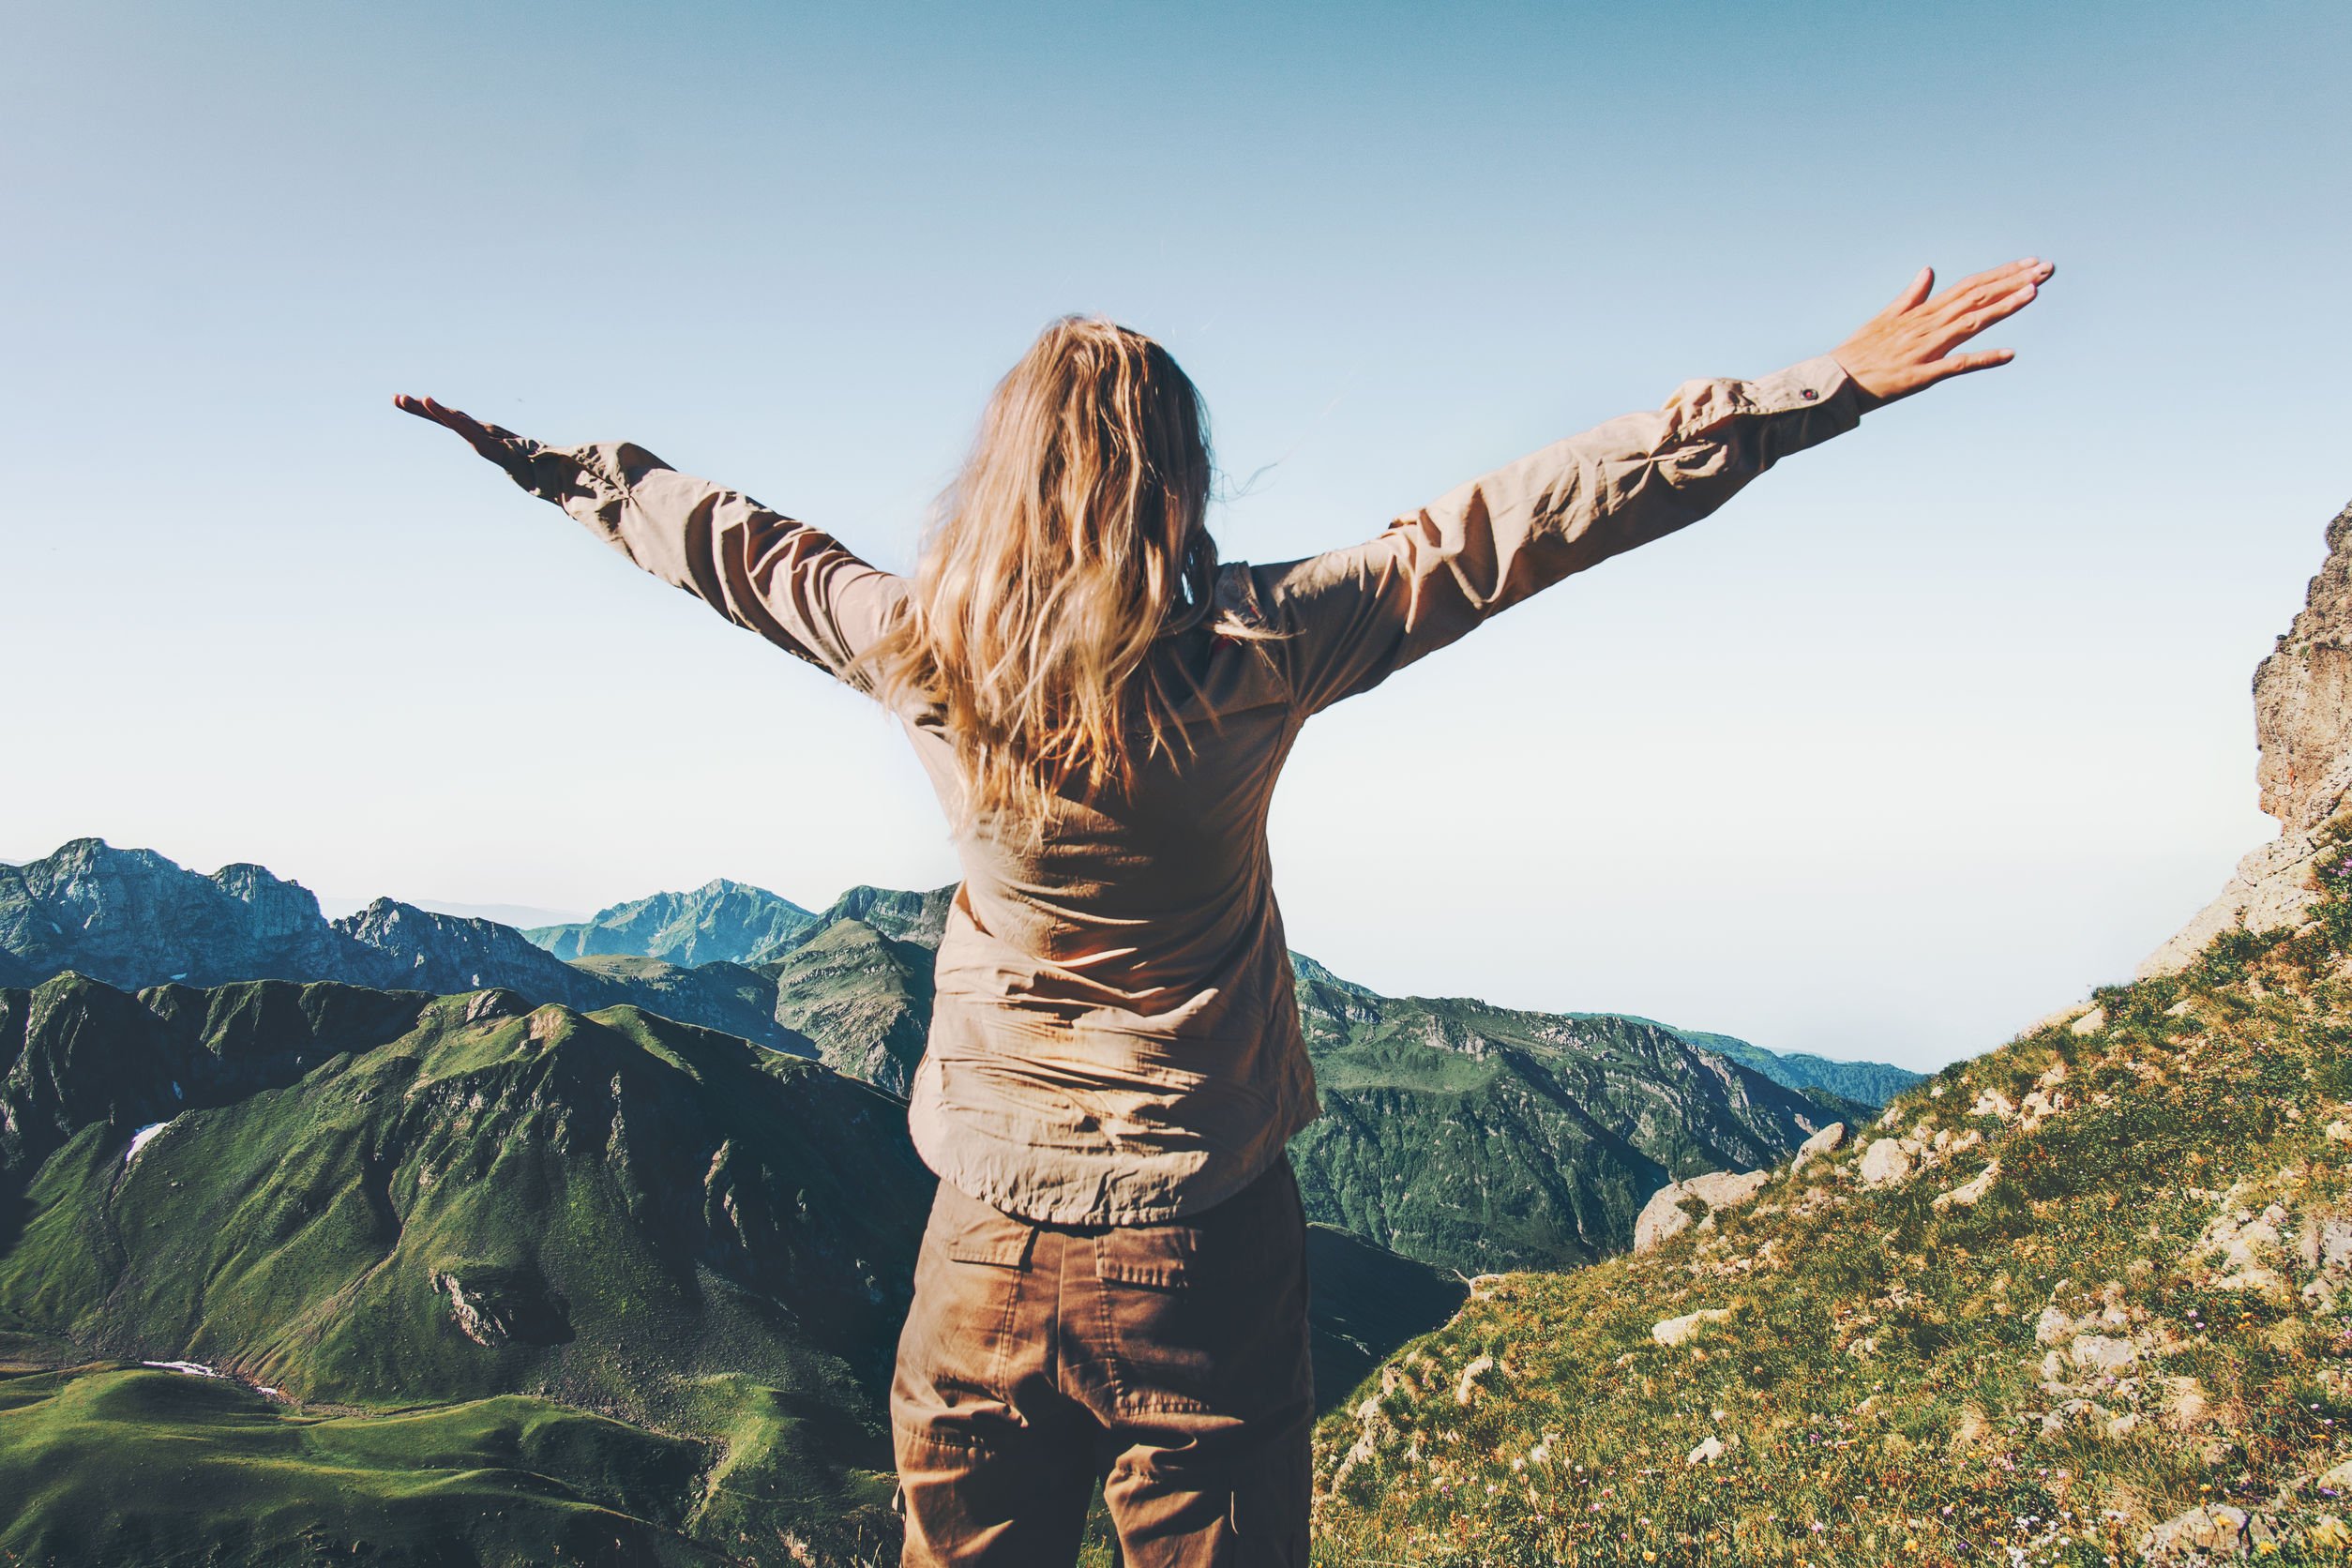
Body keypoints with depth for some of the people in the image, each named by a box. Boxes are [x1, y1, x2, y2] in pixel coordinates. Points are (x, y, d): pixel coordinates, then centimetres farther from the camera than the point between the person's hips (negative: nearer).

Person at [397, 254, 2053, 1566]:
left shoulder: (919, 654, -6)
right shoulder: (1249, 652, -15)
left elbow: (730, 539, 10)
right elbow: (1510, 526, -16)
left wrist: (562, 468, 29)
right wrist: (1827, 387, -13)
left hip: (985, 1242, 3)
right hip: (1199, 1239, -3)